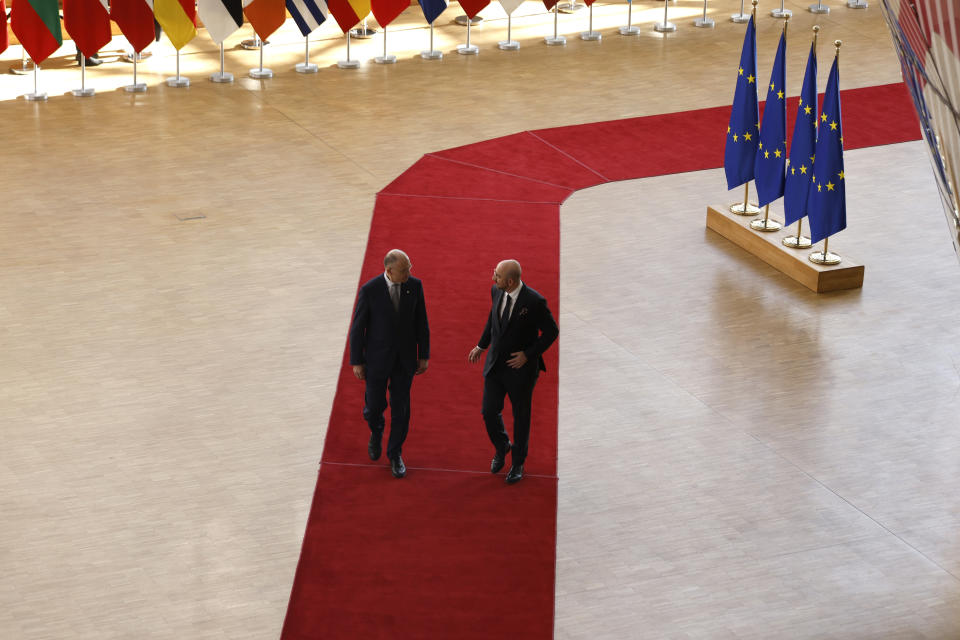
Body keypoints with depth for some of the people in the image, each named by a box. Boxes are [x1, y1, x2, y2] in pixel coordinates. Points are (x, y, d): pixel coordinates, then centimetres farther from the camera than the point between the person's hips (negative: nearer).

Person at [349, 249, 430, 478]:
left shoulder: (414, 285, -10)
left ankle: (395, 454, 27)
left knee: (401, 407, 9)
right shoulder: (369, 290, -19)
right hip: (377, 358, -2)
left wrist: (424, 356, 3)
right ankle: (376, 432, 44)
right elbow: (358, 327, -9)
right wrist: (356, 362, -5)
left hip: (405, 358, 2)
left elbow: (421, 322, 0)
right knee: (375, 405, 8)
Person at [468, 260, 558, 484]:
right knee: (489, 412, 7)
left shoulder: (535, 301, -24)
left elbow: (551, 331, -12)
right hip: (495, 364, 5)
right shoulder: (496, 291, -7)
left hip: (520, 367, -5)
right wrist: (481, 346, 15)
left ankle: (518, 463, 32)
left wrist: (528, 354, -16)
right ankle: (501, 447, 37)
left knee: (521, 417, 11)